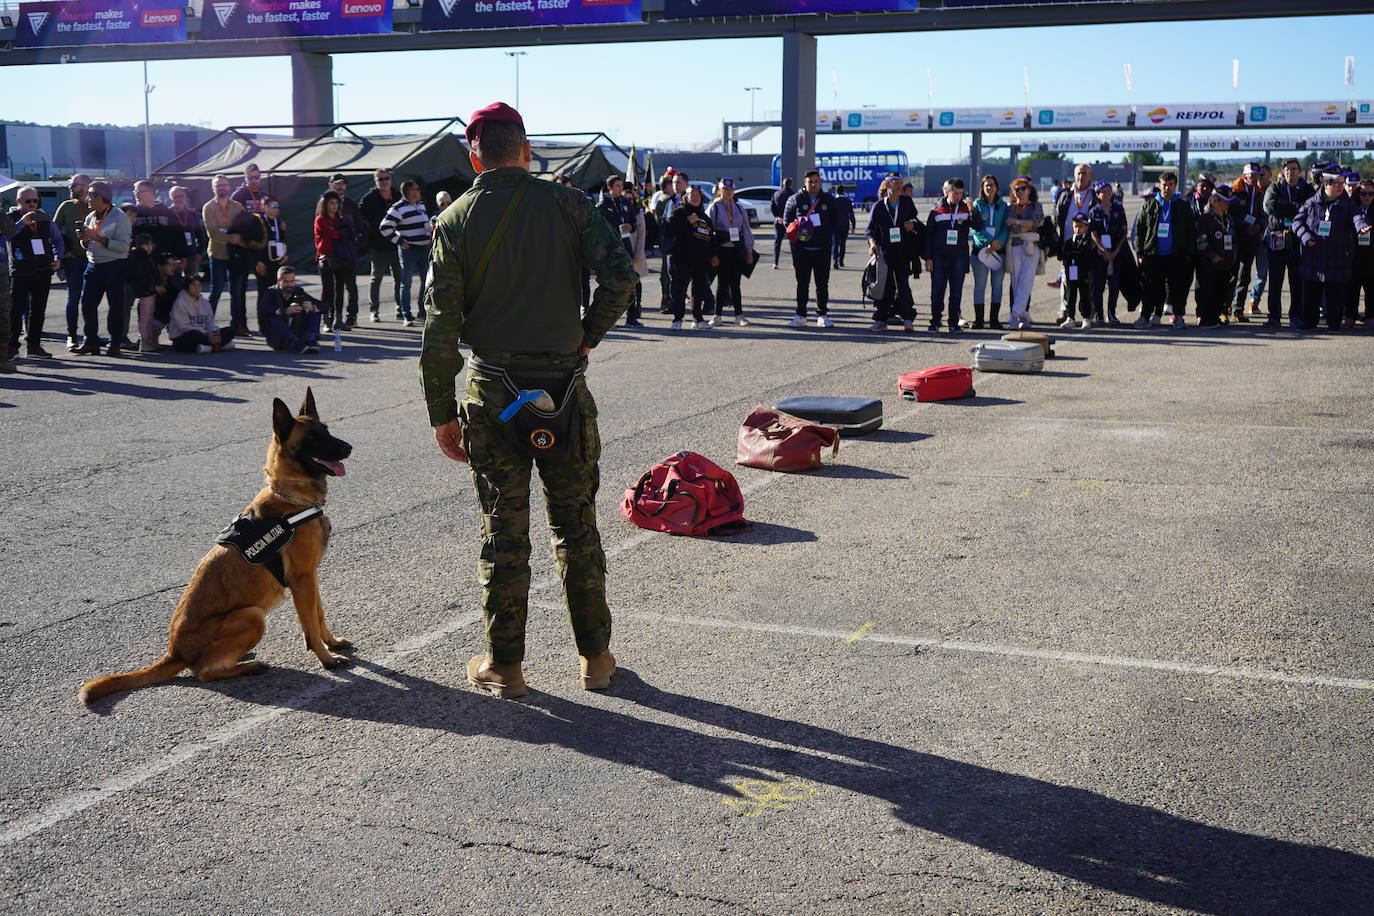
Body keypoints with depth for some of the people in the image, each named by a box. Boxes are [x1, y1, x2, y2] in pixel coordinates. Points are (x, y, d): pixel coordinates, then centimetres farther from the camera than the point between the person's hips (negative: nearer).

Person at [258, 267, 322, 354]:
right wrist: (286, 311, -40)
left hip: (296, 335, 3)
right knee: (272, 318, -31)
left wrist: (312, 307, -27)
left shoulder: (299, 292, 6)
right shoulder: (271, 292, -4)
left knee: (314, 312, -8)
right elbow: (262, 310, -26)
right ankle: (295, 344, -51)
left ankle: (311, 340, -33)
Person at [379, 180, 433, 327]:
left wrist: (429, 238, 17)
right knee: (406, 283, -2)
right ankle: (407, 316, 1)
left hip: (424, 248, 8)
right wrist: (399, 241, -13)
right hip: (409, 249, -8)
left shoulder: (421, 205, 14)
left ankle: (423, 312, 21)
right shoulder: (399, 208, -11)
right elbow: (384, 227, -13)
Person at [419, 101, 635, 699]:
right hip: (564, 386, 0)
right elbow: (620, 275, -12)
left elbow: (441, 325, -5)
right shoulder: (567, 204, -1)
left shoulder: (456, 219, -1)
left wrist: (441, 413, 0)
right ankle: (595, 656, 19)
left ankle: (504, 665, 16)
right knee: (576, 523, 11)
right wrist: (590, 335, 4)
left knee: (503, 529, 8)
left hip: (493, 391, 0)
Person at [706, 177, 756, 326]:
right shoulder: (713, 208, 0)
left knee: (735, 283, 6)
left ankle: (739, 315, 9)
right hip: (722, 251, -3)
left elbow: (746, 229, 14)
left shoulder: (739, 208, 12)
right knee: (722, 283, -2)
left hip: (737, 250, 3)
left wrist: (749, 251, 11)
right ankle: (718, 316, 5)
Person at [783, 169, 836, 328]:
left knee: (822, 284, 4)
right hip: (802, 248, -1)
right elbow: (787, 219, 9)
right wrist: (796, 232, -4)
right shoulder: (796, 199, 3)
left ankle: (822, 315, 11)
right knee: (802, 284, 4)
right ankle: (800, 316, 8)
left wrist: (828, 235, 2)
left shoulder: (828, 200, 8)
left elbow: (835, 221, 16)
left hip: (822, 249, 1)